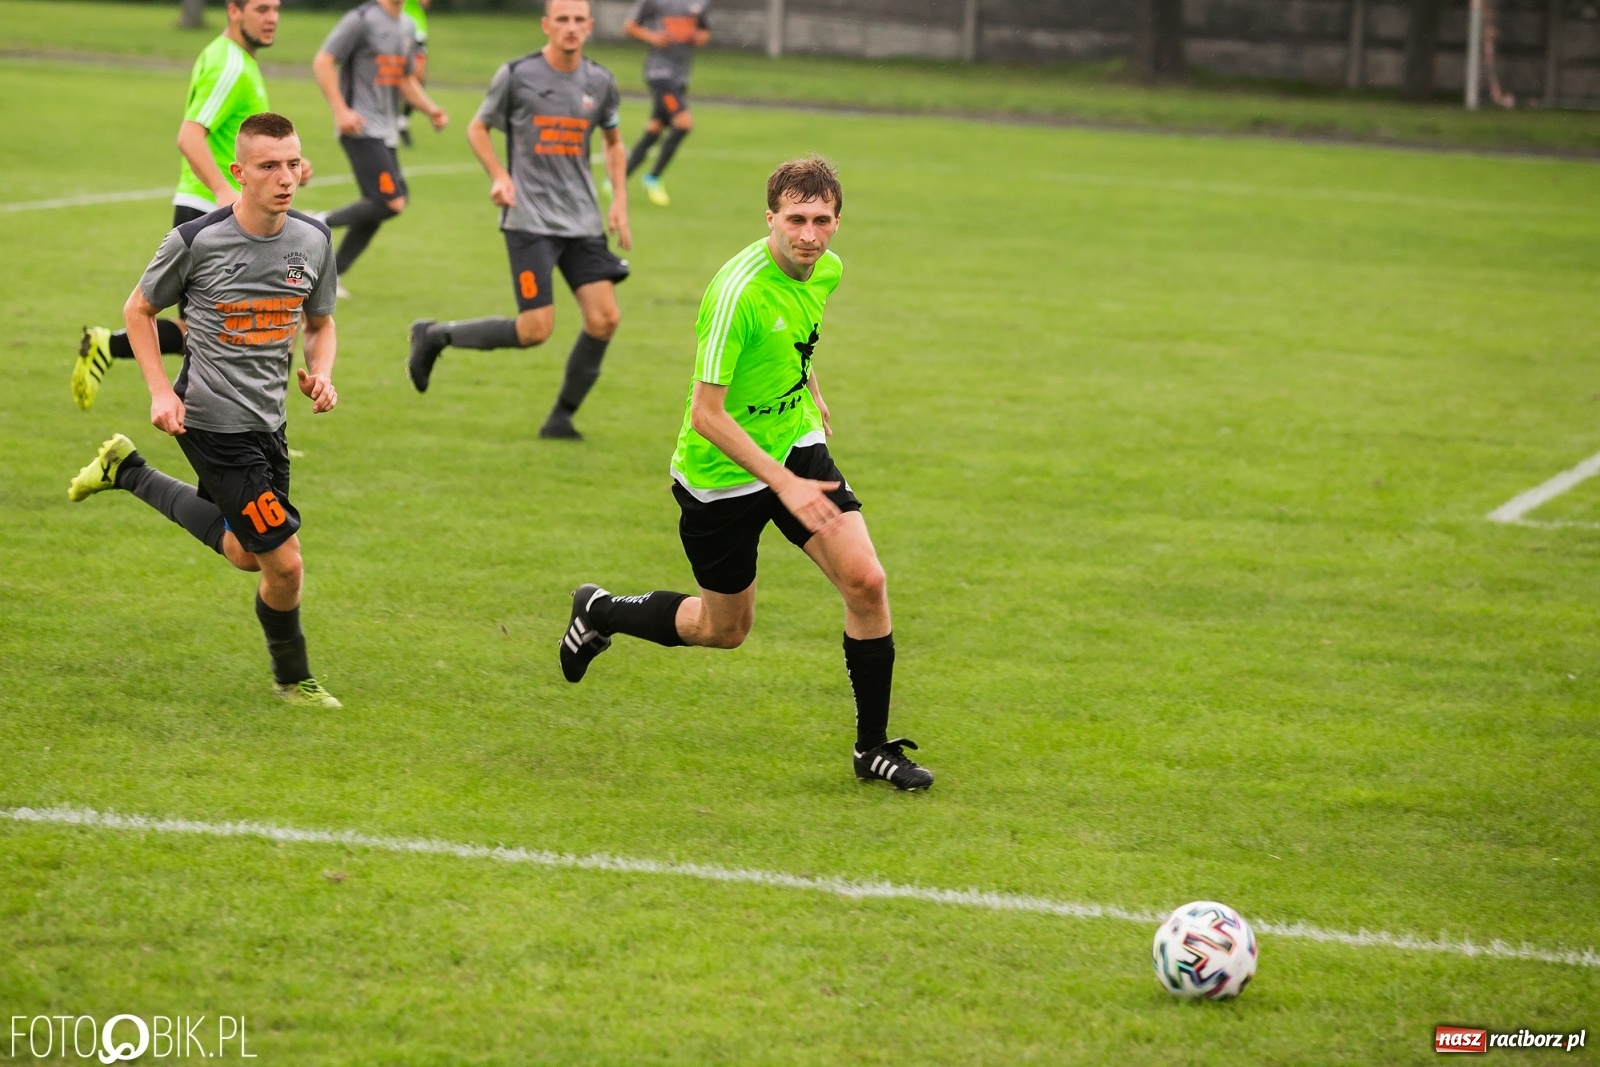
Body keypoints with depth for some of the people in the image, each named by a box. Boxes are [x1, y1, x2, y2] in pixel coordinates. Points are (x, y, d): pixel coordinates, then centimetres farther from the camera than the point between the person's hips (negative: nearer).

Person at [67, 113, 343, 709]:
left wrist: (321, 374, -7)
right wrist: (161, 391, -10)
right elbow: (138, 310, 0)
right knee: (283, 561, -8)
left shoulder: (314, 241, -2)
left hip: (268, 421, 7)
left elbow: (319, 323, 14)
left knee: (244, 555, 23)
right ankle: (292, 678, 18)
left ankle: (128, 472, 38)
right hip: (213, 420, -7)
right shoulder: (196, 242, -16)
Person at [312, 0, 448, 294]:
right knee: (392, 203, -18)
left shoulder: (407, 27, 16)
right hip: (362, 130, -8)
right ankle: (321, 224, -6)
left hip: (387, 134, 8)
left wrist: (430, 109, 8)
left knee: (374, 212, 7)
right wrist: (340, 111, -18)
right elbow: (322, 62, -10)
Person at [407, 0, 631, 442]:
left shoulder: (600, 82, 6)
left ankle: (562, 418, 9)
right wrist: (499, 176, -10)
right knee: (535, 330, -12)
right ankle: (435, 336, 9)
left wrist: (619, 200, 10)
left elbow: (613, 143, 22)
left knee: (604, 319, -8)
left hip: (582, 220, 5)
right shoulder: (516, 75, -6)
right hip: (530, 219, -5)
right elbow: (477, 128, 6)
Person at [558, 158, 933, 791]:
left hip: (796, 444, 6)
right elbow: (706, 414, -29)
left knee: (865, 583, -11)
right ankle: (600, 613, 38)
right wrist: (785, 485, -33)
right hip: (720, 475, -6)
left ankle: (873, 747, 3)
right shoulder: (740, 291, -30)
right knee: (725, 629, 11)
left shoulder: (825, 270, -5)